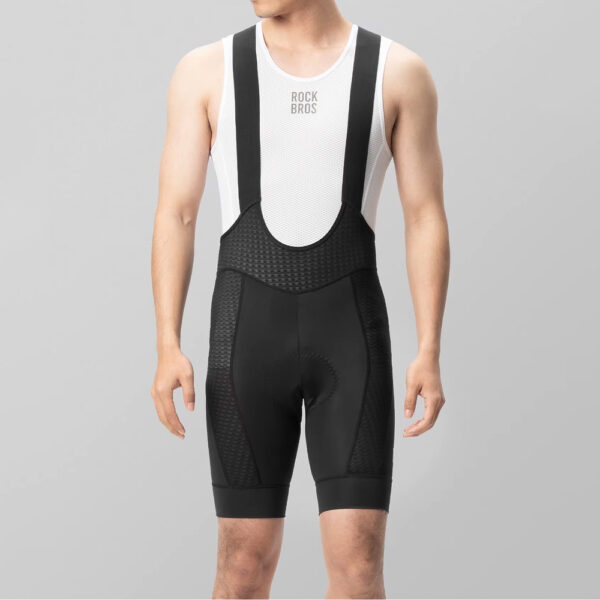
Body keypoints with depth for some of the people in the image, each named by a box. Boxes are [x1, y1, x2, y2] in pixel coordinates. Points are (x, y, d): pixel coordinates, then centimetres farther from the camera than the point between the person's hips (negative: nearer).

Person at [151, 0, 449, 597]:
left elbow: (426, 220, 1)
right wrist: (168, 349, -10)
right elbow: (174, 216, 1)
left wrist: (430, 354, -7)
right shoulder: (205, 71, 2)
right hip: (249, 335, 0)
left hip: (352, 336, 0)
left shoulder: (400, 72, 1)